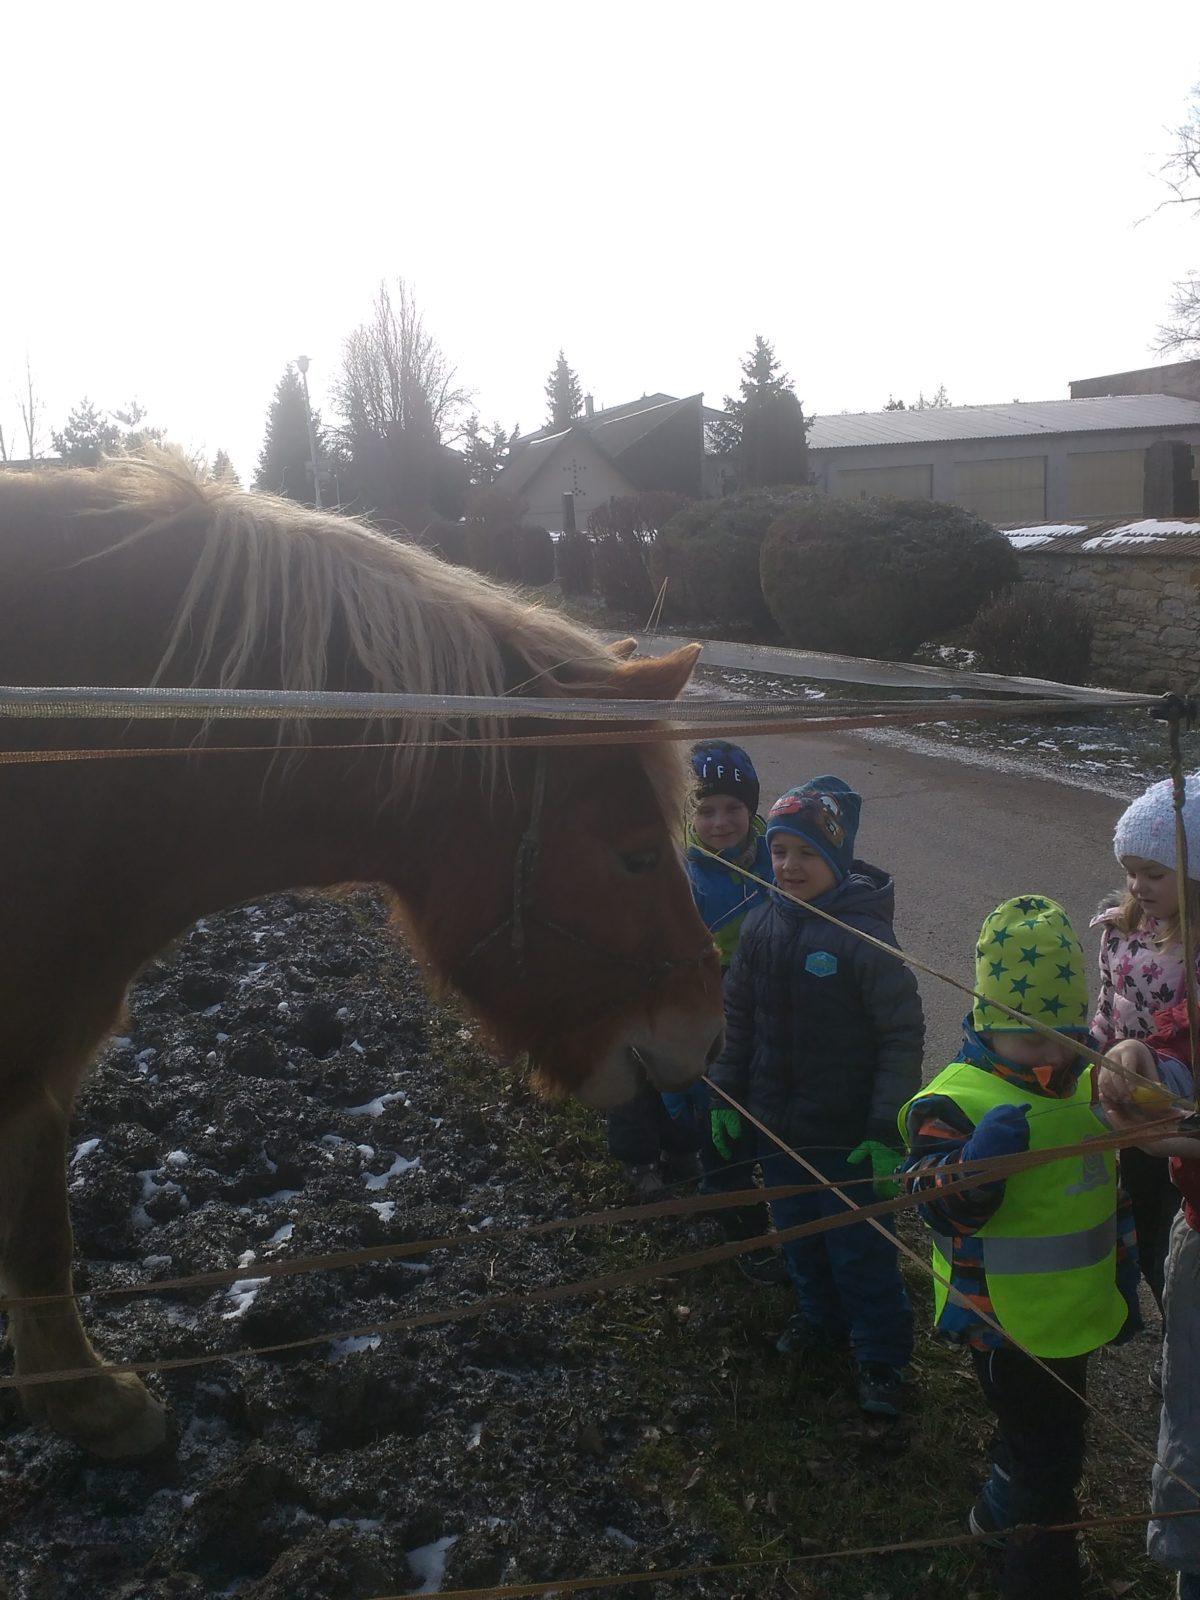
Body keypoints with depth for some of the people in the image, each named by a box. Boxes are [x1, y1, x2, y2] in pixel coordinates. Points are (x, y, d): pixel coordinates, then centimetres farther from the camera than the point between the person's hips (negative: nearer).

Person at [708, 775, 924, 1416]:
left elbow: (903, 1036, -17)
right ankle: (822, 1316, 47)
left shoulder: (865, 935, -21)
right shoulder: (762, 925, -4)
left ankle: (880, 1355, 30)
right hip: (776, 1123, 6)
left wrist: (886, 1129, -18)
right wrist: (727, 1094, 10)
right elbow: (739, 1018, 8)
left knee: (859, 1248, 9)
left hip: (844, 1134, -5)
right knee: (797, 1231, 23)